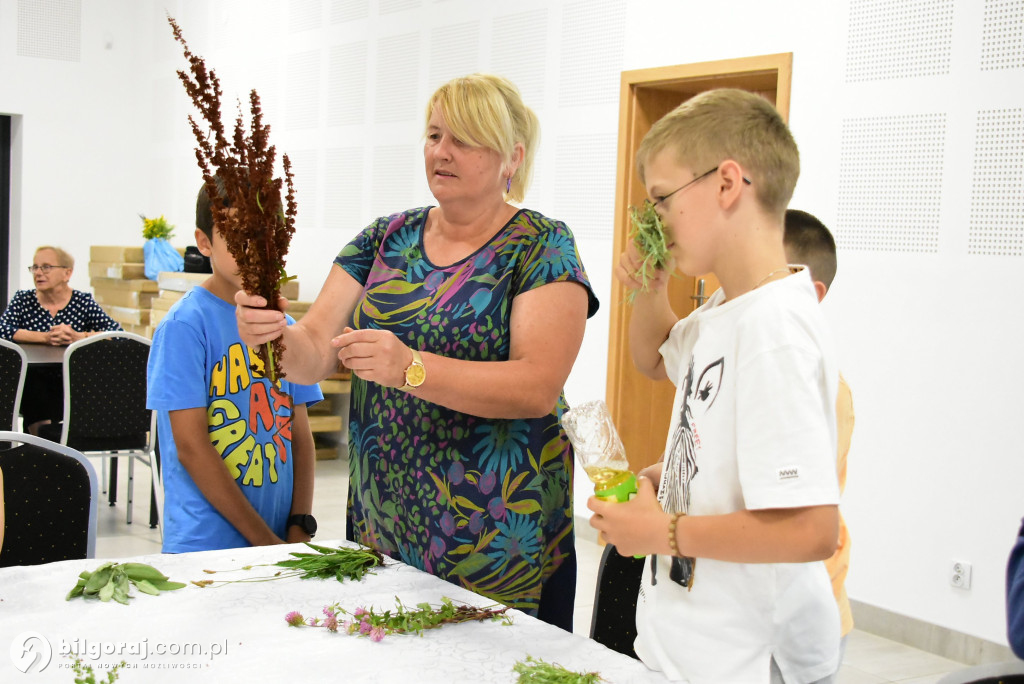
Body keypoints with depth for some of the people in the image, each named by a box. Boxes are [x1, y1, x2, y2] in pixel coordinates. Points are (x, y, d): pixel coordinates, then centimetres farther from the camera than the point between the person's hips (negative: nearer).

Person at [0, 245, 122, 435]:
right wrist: (44, 337, -21)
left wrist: (78, 337, -21)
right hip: (33, 386, 1)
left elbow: (117, 332, -9)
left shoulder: (83, 301, 3)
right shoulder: (23, 300, 7)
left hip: (73, 387, -1)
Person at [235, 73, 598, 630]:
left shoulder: (540, 247, -7)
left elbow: (539, 386, -19)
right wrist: (279, 337, -22)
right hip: (381, 524, 4)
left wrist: (410, 367, -31)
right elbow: (316, 352, 1)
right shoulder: (386, 239, 7)